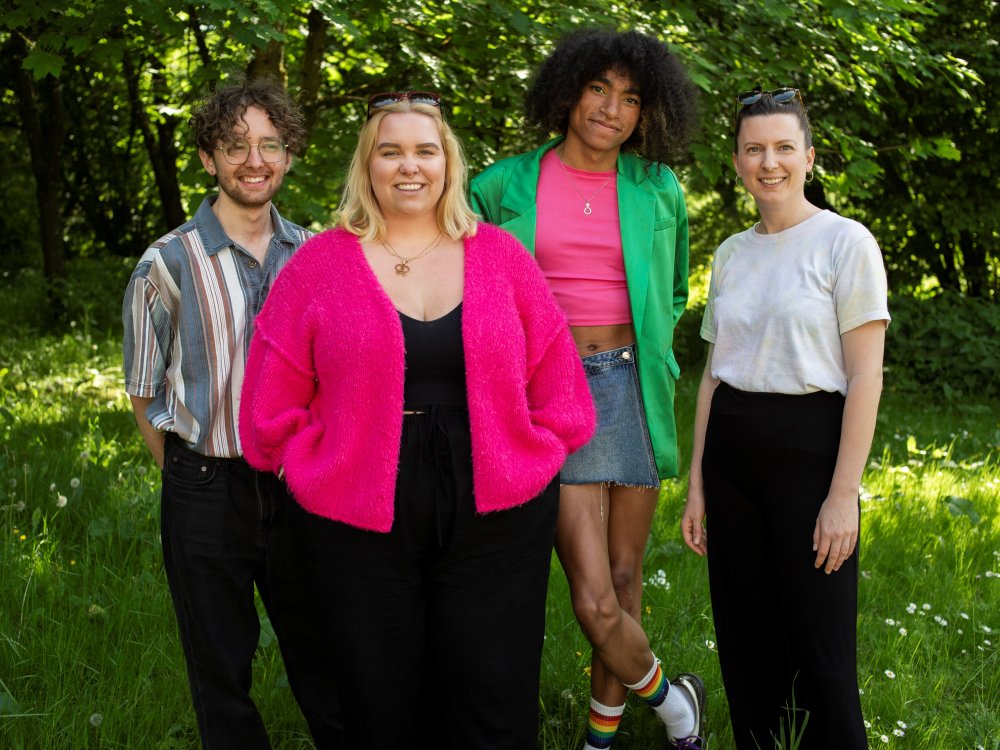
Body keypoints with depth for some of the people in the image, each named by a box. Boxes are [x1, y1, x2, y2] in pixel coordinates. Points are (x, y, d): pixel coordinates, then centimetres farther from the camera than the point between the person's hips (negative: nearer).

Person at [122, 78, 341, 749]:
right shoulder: (168, 264, -6)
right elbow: (145, 396, 2)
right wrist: (194, 478, 0)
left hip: (299, 485, 2)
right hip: (206, 493, -2)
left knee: (322, 657, 13)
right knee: (222, 668, 10)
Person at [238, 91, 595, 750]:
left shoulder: (501, 256, 6)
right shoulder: (320, 264, 2)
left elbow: (554, 381, 9)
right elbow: (273, 401, 3)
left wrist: (531, 459, 3)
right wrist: (326, 469, 0)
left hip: (495, 517, 1)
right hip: (362, 529, -1)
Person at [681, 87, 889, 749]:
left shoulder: (845, 242, -6)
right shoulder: (732, 254, 11)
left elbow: (866, 377, -10)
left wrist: (844, 494, -15)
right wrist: (698, 484, 11)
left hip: (808, 446, -5)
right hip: (731, 448, 6)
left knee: (819, 649, -3)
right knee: (746, 639, 10)